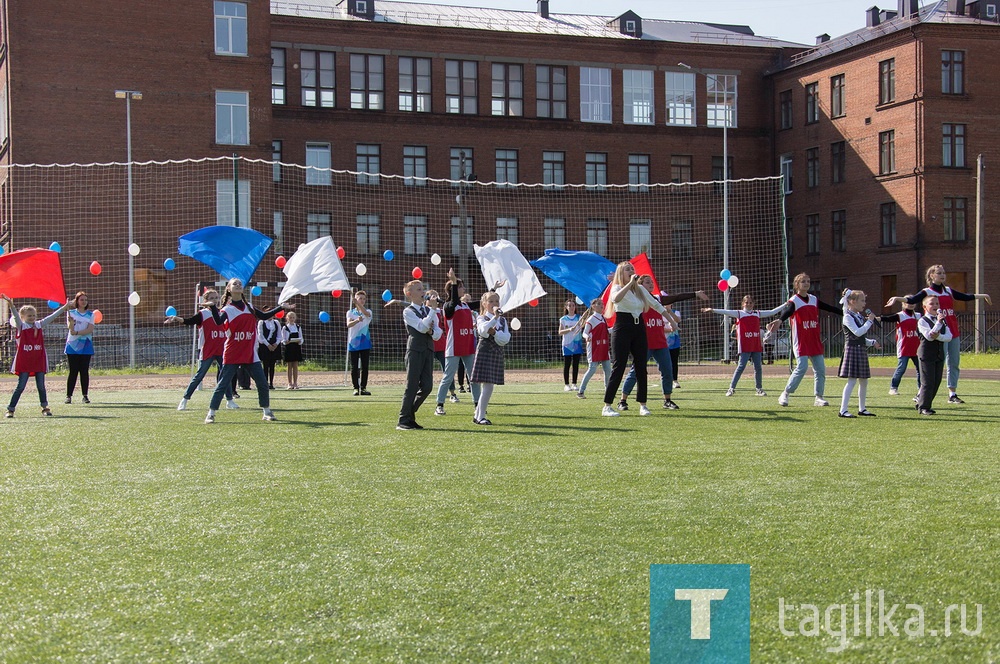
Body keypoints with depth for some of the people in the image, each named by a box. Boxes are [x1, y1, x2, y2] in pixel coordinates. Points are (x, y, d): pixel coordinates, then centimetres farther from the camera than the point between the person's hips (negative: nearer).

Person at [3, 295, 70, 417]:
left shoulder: (39, 325, 9)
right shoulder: (20, 326, -3)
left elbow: (52, 316, 12)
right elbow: (16, 316, -20)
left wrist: (65, 307, 12)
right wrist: (11, 306, -38)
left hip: (39, 361, 4)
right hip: (24, 362, -4)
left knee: (41, 386, 7)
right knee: (20, 387, -4)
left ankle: (45, 407, 19)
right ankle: (10, 409, 2)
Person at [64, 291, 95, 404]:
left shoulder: (91, 314, 9)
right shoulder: (71, 313, 6)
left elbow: (90, 329, -4)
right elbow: (70, 328, -7)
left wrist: (77, 333, -15)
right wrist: (71, 322, -28)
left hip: (86, 346, 1)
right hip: (72, 345, -1)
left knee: (84, 371, 1)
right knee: (73, 371, -2)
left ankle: (85, 396, 4)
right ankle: (69, 396, 1)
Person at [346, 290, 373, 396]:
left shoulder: (368, 312, 7)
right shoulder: (350, 312, 6)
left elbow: (366, 313, -20)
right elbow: (348, 324, -13)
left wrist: (358, 303, -36)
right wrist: (357, 320, -36)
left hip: (365, 343, 1)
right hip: (353, 343, -1)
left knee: (364, 366, 0)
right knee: (354, 367, 0)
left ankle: (363, 388, 6)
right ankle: (356, 388, 5)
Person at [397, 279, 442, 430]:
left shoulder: (429, 310, 15)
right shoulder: (408, 311, -3)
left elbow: (438, 333, 10)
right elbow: (421, 327, -17)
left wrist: (431, 331, -12)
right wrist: (433, 310, -18)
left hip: (428, 350, 6)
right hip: (415, 351, -6)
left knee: (427, 387, 3)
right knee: (412, 386, -6)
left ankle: (409, 417, 17)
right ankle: (403, 421, 1)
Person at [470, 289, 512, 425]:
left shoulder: (503, 320, 13)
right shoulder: (481, 319, -1)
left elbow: (506, 339, -1)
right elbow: (483, 331, -24)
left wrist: (494, 332, -15)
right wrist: (495, 317, -27)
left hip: (497, 354, 5)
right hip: (484, 353, -5)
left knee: (489, 386, 7)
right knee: (488, 386, -12)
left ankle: (478, 415, 18)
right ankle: (481, 416, -6)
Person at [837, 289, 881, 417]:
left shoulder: (860, 316, 16)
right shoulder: (848, 317, -10)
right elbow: (857, 332, -23)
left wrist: (872, 342, 9)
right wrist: (870, 321, -15)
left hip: (861, 350, 9)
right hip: (852, 349, -9)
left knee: (863, 381, 11)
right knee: (852, 381, -12)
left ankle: (862, 409, 20)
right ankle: (843, 410, -12)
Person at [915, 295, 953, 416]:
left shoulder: (943, 321, 11)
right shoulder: (922, 321, -8)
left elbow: (949, 337, 0)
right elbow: (929, 336, -21)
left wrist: (938, 336, -20)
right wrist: (938, 322, -25)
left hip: (939, 355, 7)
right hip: (927, 355, -6)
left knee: (936, 382, 9)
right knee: (927, 382, -7)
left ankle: (921, 403, 20)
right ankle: (923, 407, 2)